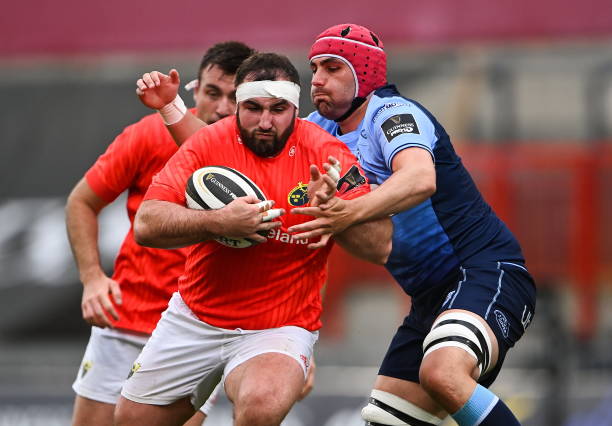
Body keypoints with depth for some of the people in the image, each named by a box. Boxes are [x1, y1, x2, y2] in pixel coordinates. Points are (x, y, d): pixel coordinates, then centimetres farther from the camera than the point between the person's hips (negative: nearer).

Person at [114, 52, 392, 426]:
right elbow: (146, 224, -15)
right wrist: (219, 222, -28)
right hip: (194, 318, 4)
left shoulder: (325, 153, -11)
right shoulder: (210, 142, -7)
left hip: (280, 328, -3)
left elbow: (381, 247, -15)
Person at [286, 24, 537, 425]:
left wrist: (350, 212, -48)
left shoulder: (392, 113, -13)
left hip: (489, 271, -9)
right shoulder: (324, 128, 13)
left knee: (441, 372, -37)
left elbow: (420, 179, -33)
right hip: (431, 297, 9)